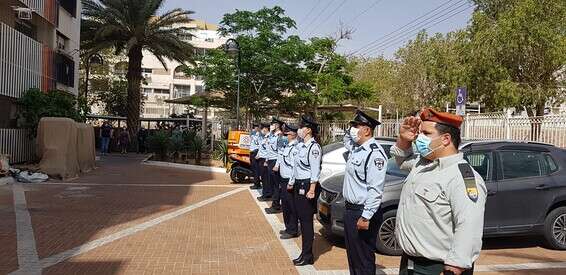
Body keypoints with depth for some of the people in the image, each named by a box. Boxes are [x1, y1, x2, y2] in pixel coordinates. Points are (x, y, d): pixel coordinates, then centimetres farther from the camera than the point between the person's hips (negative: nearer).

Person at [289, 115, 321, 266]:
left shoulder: (314, 147, -15)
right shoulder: (301, 146, 13)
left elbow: (315, 171, -20)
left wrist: (312, 190, -24)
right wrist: (292, 182, 21)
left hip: (307, 186, -9)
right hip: (299, 185, 9)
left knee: (307, 220, -1)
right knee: (302, 219, 15)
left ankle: (307, 255, 11)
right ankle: (305, 252, 26)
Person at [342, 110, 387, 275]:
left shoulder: (375, 153, -19)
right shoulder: (355, 148, 9)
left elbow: (375, 190, -24)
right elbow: (346, 140, 34)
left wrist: (365, 217, -24)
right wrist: (351, 129, 12)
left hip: (362, 213, -9)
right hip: (350, 209, 10)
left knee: (363, 260, 1)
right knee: (352, 256, 20)